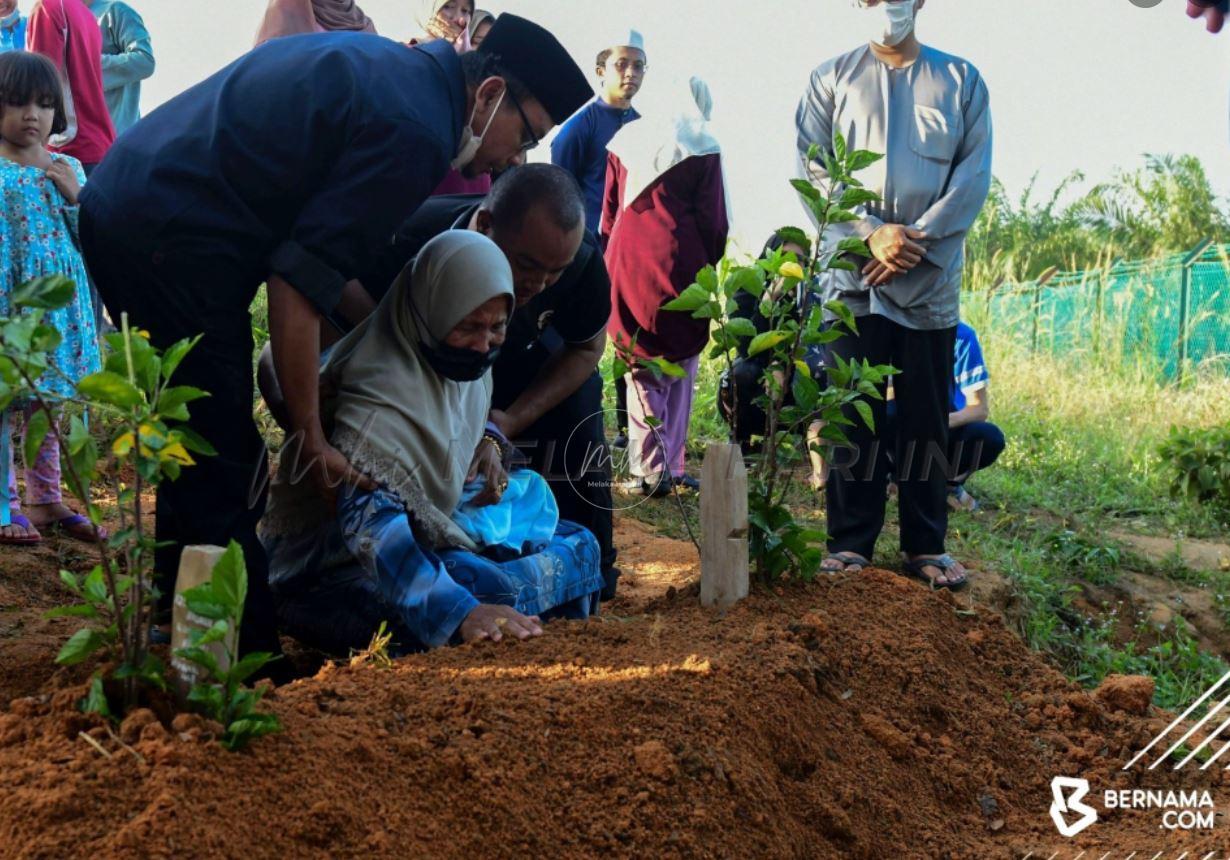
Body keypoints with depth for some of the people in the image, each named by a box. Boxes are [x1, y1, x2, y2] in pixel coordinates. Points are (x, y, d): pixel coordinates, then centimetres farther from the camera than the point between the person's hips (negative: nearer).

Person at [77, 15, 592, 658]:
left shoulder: (378, 59, 17)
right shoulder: (415, 132, -13)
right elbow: (300, 284, -18)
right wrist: (311, 438, -10)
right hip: (171, 246, -11)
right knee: (227, 482, -5)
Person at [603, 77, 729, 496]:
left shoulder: (625, 140, 12)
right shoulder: (702, 148, 0)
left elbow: (609, 213, 14)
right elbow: (714, 222, -1)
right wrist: (707, 264, 13)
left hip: (625, 263, 4)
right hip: (677, 265, -4)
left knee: (640, 370, 11)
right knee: (680, 367, 5)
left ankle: (648, 468, 8)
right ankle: (668, 466, 3)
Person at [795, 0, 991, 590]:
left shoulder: (961, 80, 12)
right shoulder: (832, 79, 10)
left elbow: (973, 176, 4)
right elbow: (811, 169, 1)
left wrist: (916, 239, -9)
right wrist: (871, 232, -12)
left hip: (932, 281, 1)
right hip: (853, 279, -1)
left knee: (927, 418, 3)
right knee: (853, 415, -1)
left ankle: (926, 546, 9)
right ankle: (850, 542, 7)